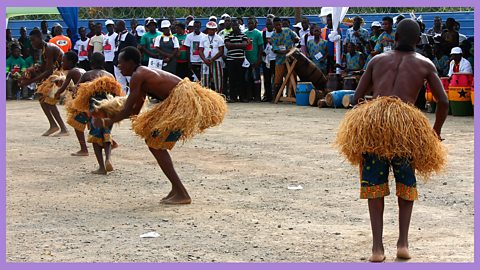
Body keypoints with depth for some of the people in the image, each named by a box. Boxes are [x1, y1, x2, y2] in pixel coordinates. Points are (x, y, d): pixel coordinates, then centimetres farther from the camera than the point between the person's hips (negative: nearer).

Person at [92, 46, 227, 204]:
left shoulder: (137, 76, -9)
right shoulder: (144, 74, 21)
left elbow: (127, 110, -9)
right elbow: (135, 110, 25)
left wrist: (106, 122, 3)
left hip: (183, 101, -10)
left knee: (156, 145, -5)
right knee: (152, 141, 16)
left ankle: (182, 194, -9)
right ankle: (176, 189, 18)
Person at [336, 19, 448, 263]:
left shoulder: (377, 60, 22)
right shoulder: (425, 64, 18)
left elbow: (357, 97, 17)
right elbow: (443, 102, 11)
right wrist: (436, 132, 26)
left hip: (370, 122, 1)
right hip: (406, 125, -1)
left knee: (374, 186, 11)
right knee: (406, 185, 18)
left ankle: (377, 247, 2)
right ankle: (403, 242, 7)